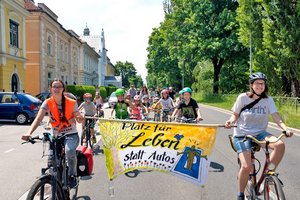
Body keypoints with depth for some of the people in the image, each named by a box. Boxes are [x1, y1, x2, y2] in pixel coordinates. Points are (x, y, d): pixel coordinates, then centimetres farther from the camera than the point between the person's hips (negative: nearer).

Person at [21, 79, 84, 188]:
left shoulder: (71, 103, -9)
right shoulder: (47, 103, -7)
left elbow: (79, 119, -3)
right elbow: (38, 119, -18)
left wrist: (80, 119, -29)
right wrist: (29, 133, -34)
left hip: (71, 135, -2)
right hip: (56, 136, 3)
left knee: (69, 150, -34)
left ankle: (72, 175, -7)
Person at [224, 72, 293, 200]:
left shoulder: (268, 100, -2)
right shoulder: (243, 97, -7)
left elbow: (276, 117, -10)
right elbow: (235, 115, 0)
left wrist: (285, 129, -28)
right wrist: (230, 121, -22)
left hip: (259, 134, 3)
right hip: (242, 134, -3)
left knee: (280, 145, -27)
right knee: (246, 167, -18)